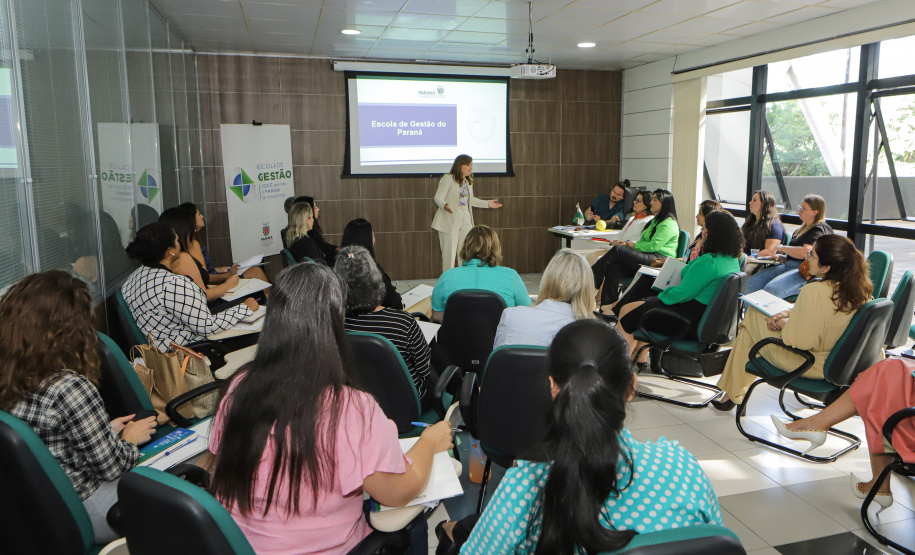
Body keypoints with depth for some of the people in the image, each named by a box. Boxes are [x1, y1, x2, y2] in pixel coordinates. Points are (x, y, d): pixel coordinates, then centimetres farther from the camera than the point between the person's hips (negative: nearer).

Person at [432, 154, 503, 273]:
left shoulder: (468, 181, 14)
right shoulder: (448, 179, -9)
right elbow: (438, 198, -13)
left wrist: (487, 203, 19)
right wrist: (445, 206, -34)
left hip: (465, 220, 7)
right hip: (449, 220, -7)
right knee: (449, 253, -2)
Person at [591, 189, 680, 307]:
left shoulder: (669, 224, -6)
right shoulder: (655, 221, 27)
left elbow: (653, 246, -16)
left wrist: (634, 245, -1)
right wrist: (628, 244, 5)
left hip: (659, 259, -9)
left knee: (617, 250, -23)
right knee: (613, 269, -20)